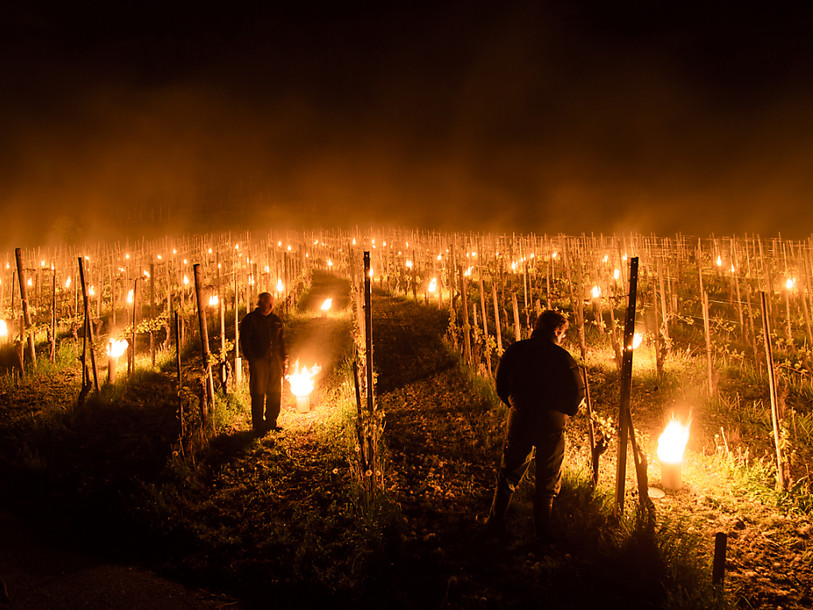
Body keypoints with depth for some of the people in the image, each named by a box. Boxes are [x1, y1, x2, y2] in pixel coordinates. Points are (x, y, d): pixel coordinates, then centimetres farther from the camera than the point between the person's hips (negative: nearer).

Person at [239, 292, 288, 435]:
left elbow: (282, 341, 19)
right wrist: (251, 359, -11)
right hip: (258, 361, -5)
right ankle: (258, 425, 4)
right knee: (258, 394, -4)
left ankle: (271, 422, 19)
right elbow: (244, 341, -4)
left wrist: (284, 359, 12)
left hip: (275, 361, 5)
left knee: (275, 393, 7)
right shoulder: (250, 319, -1)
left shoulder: (276, 320, 14)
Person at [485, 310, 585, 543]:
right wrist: (564, 410, 9)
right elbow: (577, 394, -12)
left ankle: (495, 523, 25)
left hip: (519, 421, 3)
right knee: (547, 481, 13)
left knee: (508, 474, 18)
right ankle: (543, 534, 19)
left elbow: (501, 386, 5)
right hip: (551, 425, -2)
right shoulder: (561, 357, -13)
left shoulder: (515, 351, -2)